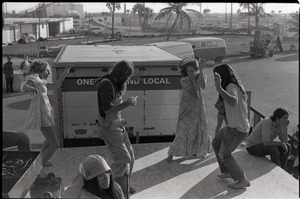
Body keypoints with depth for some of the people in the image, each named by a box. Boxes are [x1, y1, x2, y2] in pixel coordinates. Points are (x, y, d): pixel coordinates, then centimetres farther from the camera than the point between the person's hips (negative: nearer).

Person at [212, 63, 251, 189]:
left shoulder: (231, 87, -22)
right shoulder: (238, 85, 7)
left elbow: (233, 102, -44)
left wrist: (219, 88, -52)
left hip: (237, 129, -10)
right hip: (234, 126, 10)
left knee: (224, 154, 2)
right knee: (216, 143, 22)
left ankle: (243, 180, 9)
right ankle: (228, 172, 31)